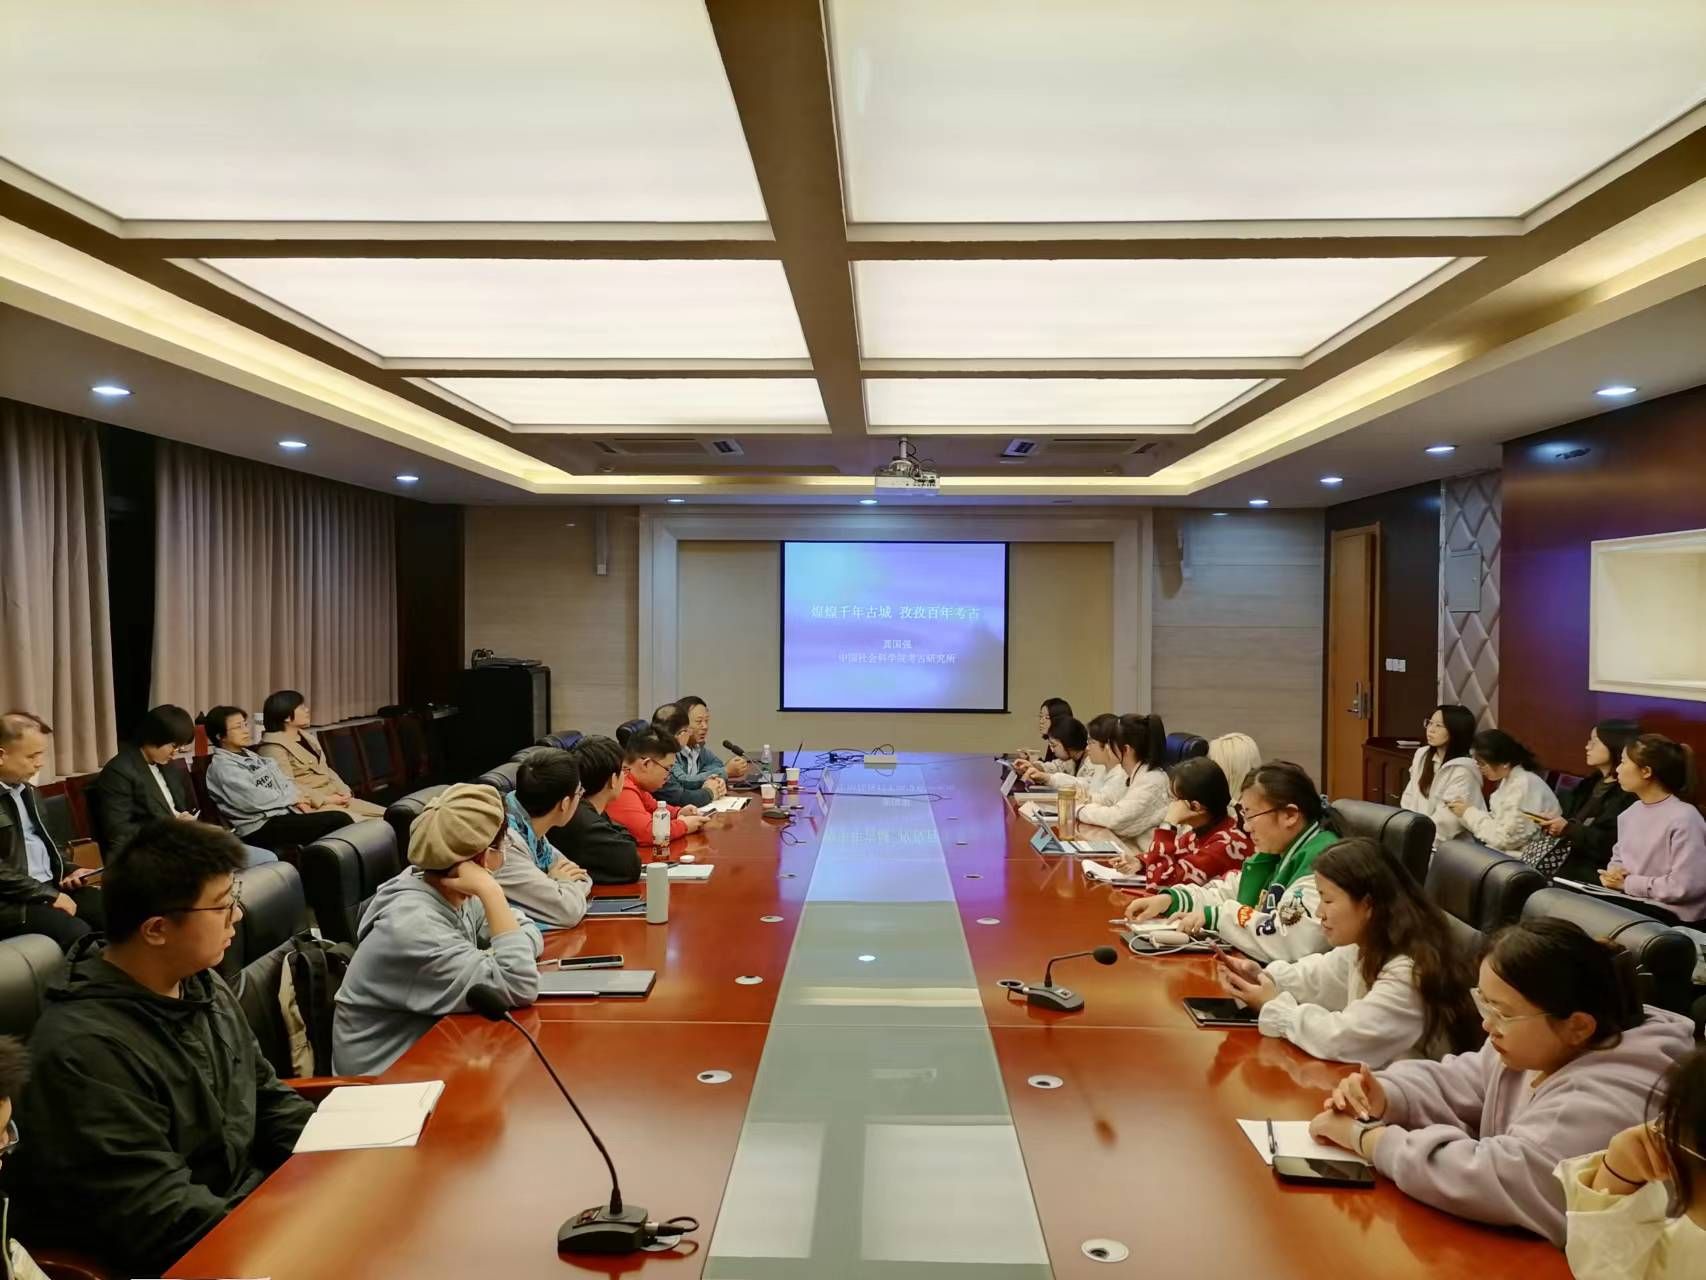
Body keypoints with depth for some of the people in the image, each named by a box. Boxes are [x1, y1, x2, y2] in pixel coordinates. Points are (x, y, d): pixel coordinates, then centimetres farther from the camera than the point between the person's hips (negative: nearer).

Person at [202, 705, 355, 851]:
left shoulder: (249, 756, 19)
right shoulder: (222, 766, -7)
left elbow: (283, 783, 16)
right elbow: (253, 800, -15)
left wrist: (299, 801, -4)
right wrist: (293, 798, -5)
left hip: (284, 811, 8)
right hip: (261, 827, -8)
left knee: (339, 816, -14)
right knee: (339, 820, -20)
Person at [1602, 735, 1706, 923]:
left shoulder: (1683, 819, -16)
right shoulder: (1629, 814, 10)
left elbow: (1684, 886, -22)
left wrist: (1628, 883, -13)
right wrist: (1614, 872, -4)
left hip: (1670, 915, -7)